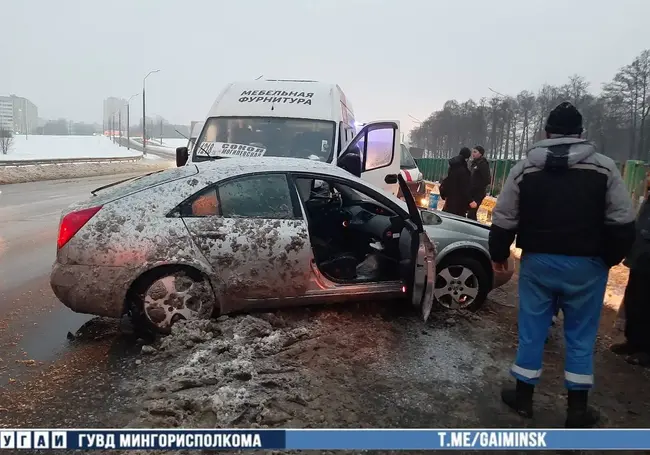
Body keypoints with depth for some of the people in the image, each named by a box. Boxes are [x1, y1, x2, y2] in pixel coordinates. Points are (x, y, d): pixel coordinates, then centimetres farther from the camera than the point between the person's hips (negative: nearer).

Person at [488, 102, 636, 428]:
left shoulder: (524, 168, 1)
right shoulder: (604, 167, -2)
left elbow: (503, 221, 1)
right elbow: (622, 223, -4)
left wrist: (498, 255, 15)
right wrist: (609, 258, 11)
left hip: (537, 262, 1)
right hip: (586, 265, -1)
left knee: (531, 330, 12)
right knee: (581, 335, 11)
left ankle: (523, 397, 24)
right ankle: (577, 408, 20)